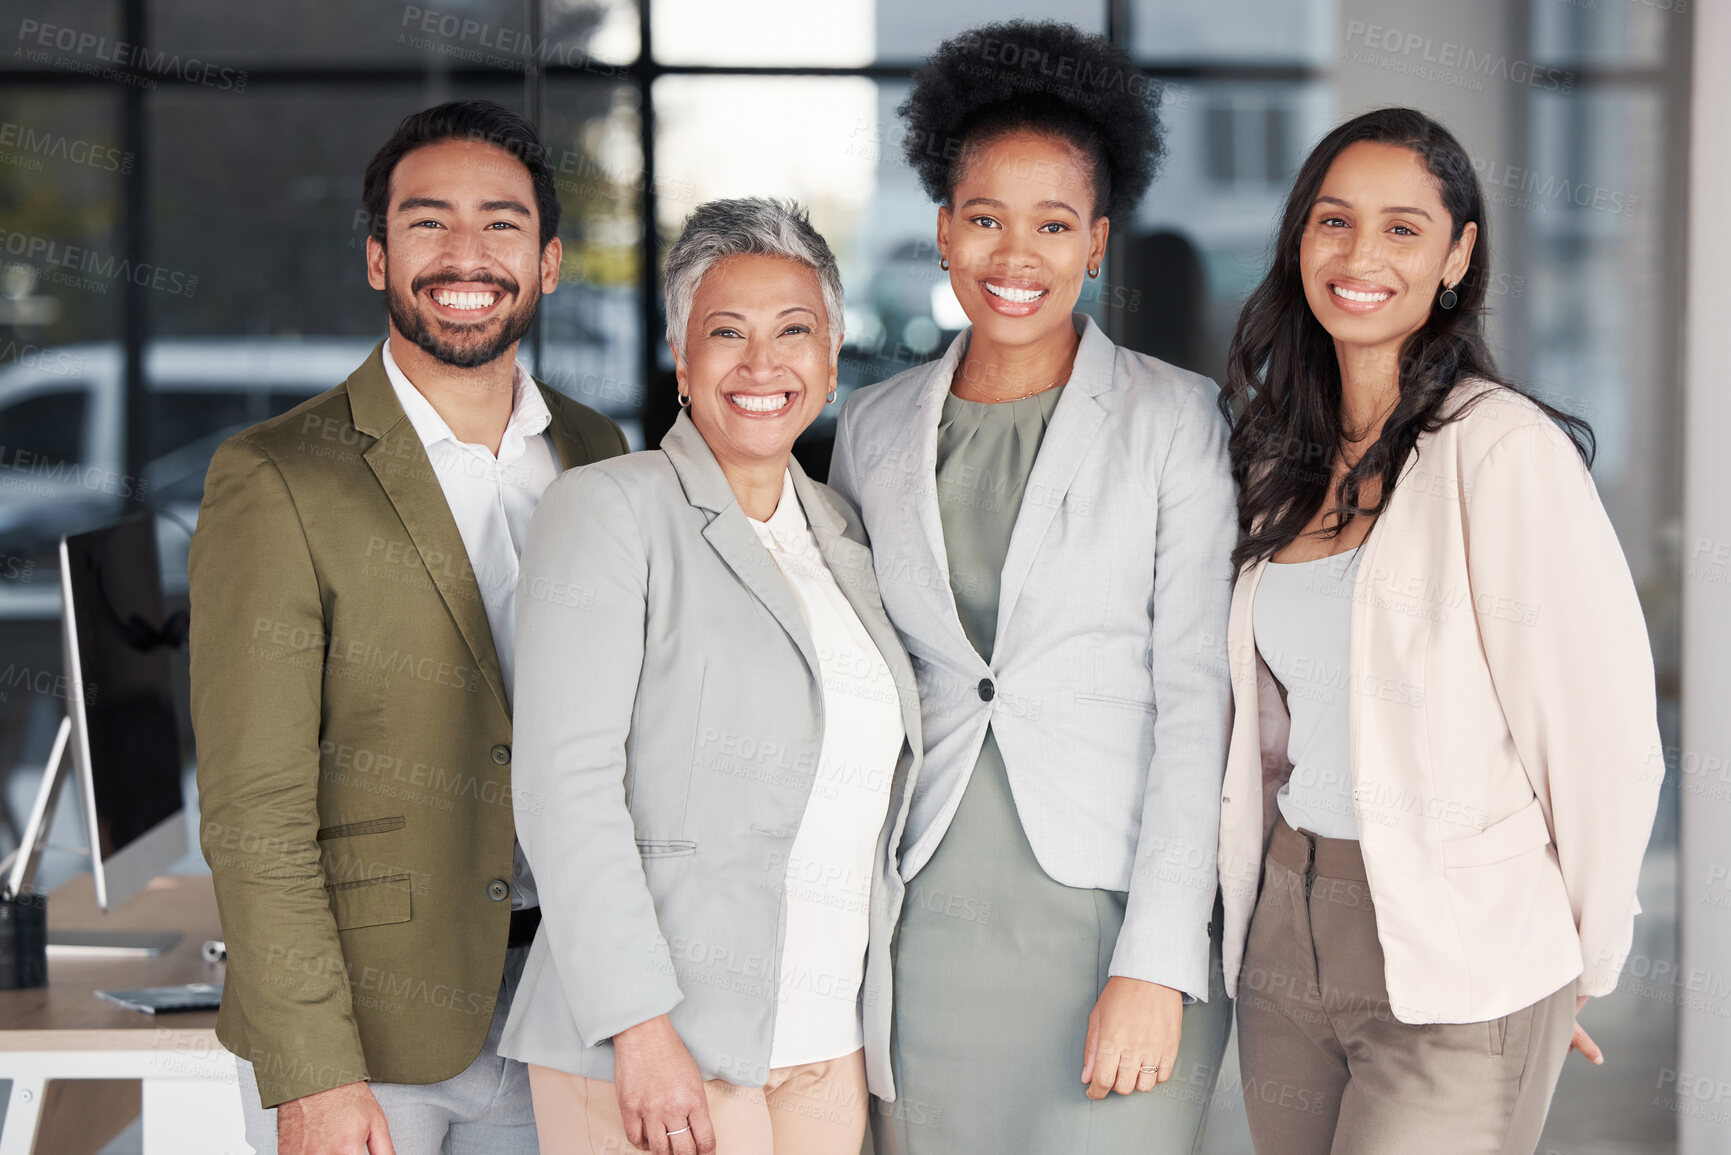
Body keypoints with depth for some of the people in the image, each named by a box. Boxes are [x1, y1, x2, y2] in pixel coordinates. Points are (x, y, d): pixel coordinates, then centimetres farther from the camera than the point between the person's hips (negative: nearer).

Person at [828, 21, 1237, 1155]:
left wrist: (1157, 963, -13)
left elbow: (1194, 696, -6)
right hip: (929, 928, 3)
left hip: (1112, 921, -3)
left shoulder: (1175, 418, -1)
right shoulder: (874, 428, 10)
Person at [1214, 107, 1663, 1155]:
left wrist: (1582, 966, -2)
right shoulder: (1284, 457, 10)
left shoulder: (1503, 447, -12)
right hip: (1283, 947, 6)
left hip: (1458, 967, -6)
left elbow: (1604, 737, -11)